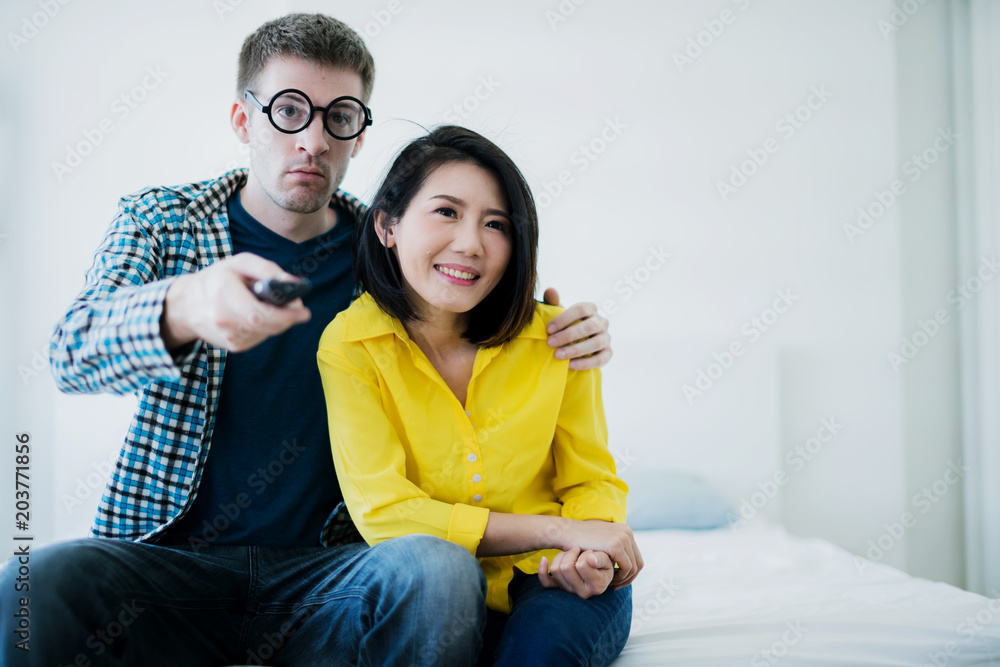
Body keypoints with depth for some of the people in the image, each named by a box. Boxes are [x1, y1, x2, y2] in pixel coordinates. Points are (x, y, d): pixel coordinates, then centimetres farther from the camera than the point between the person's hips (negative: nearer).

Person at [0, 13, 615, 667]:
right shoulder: (159, 219, 5)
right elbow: (74, 351, -12)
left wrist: (567, 337, -4)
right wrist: (183, 309, -37)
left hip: (330, 564, 1)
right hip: (170, 556, 0)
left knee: (439, 570, -32)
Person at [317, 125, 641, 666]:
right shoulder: (349, 347, -10)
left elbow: (592, 482, 5)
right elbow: (384, 513, -15)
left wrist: (591, 556, -19)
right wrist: (557, 530, -19)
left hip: (549, 583, 1)